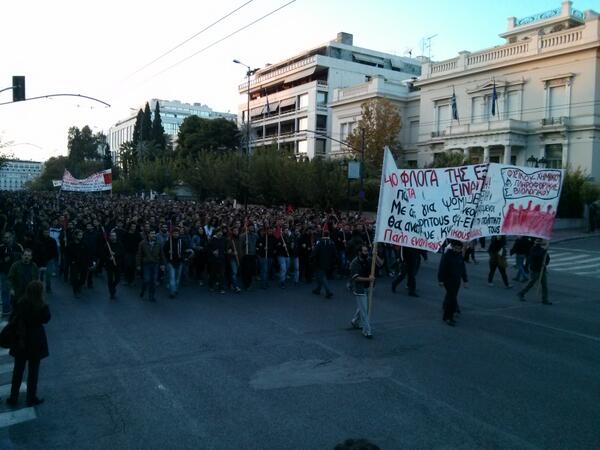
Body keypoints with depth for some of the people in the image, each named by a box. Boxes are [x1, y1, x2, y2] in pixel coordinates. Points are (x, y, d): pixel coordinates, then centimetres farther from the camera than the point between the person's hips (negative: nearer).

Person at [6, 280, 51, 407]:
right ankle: (31, 398, 23)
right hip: (35, 341, -3)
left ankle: (13, 398, 28)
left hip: (20, 340, 3)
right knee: (33, 371, 12)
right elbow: (46, 319, -2)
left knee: (18, 370, 18)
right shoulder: (42, 307, -21)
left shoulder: (20, 303, -11)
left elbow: (12, 320, -3)